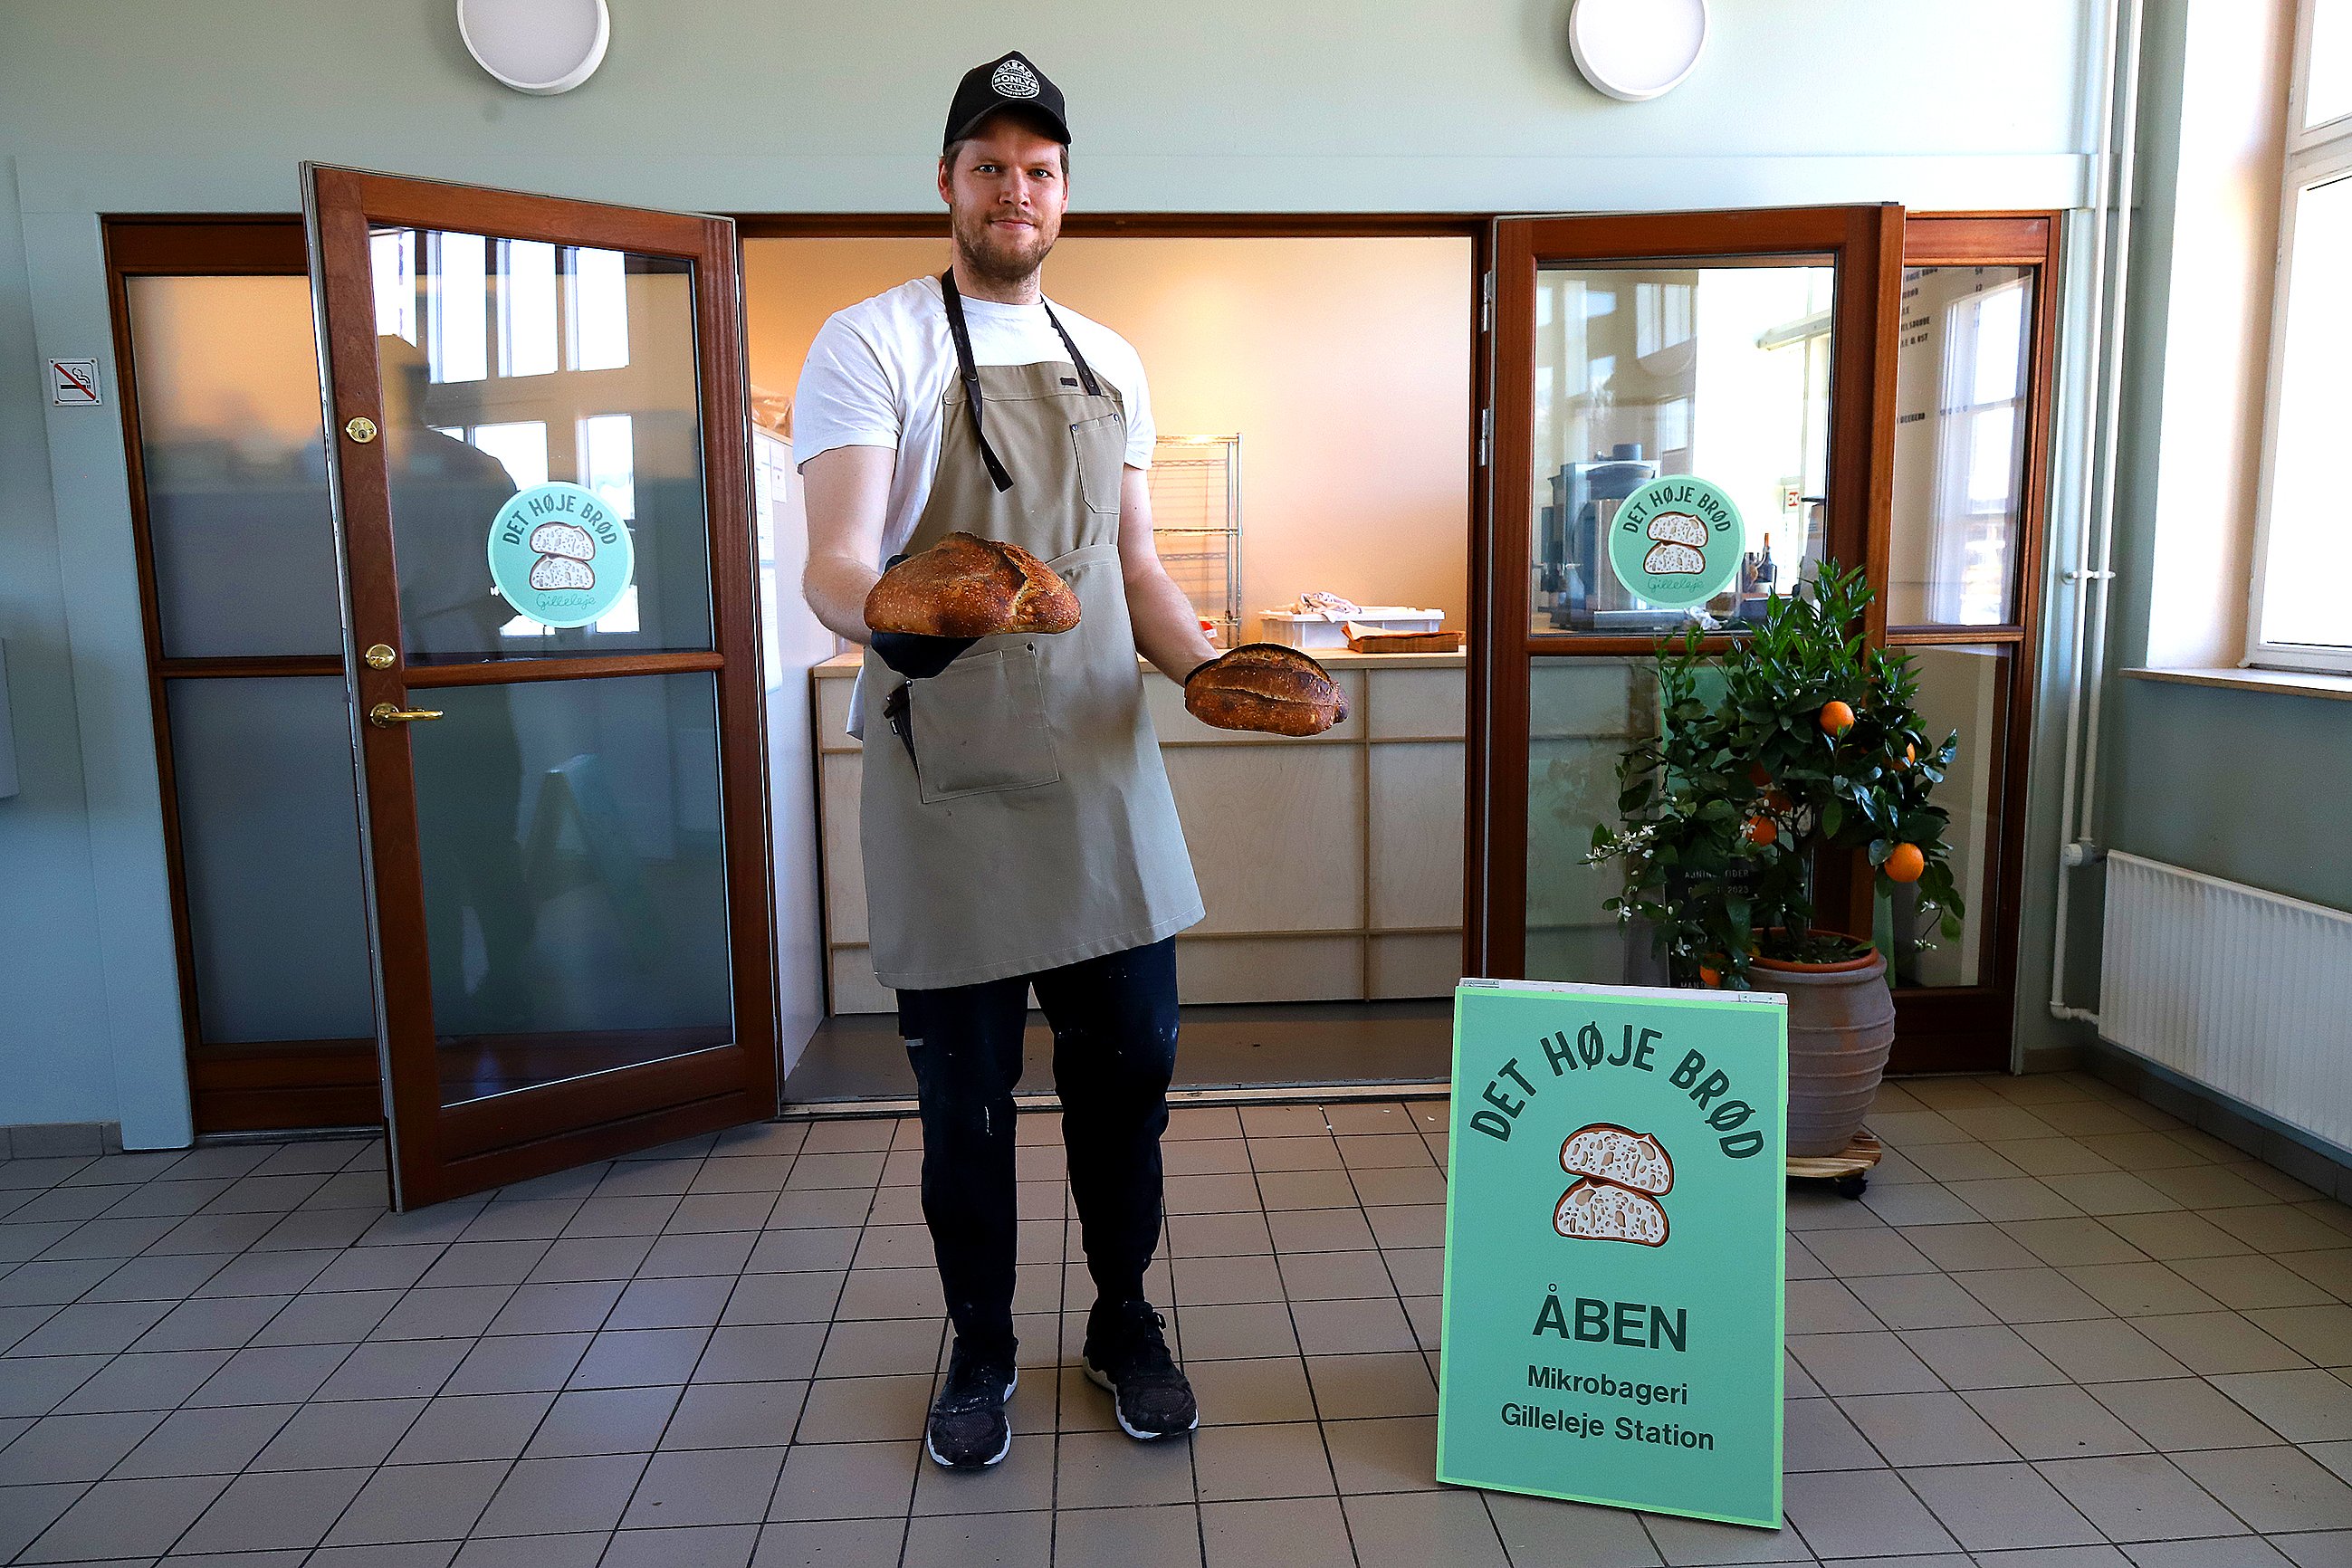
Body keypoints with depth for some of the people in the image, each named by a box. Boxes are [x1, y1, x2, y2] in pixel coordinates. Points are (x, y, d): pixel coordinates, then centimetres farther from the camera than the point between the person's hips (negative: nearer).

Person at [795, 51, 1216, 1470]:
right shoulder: (874, 343, -2)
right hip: (950, 782, -4)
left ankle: (1125, 1320, 32)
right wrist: (881, 611, -37)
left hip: (1103, 768, 4)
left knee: (1131, 1059, 10)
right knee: (966, 1089, 7)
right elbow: (835, 556, -14)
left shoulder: (1111, 364, 15)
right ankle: (982, 1348, 29)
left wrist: (1209, 665, -2)